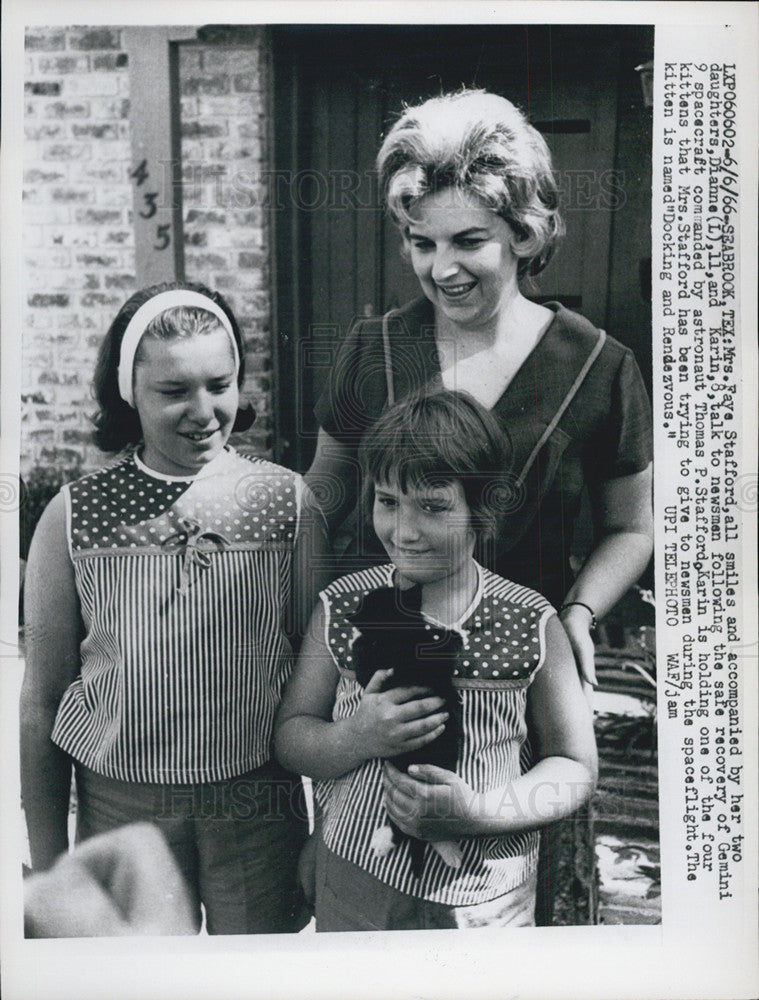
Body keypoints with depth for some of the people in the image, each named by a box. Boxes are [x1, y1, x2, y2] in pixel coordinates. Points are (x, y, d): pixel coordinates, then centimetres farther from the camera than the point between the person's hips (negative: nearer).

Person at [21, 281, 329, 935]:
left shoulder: (287, 501, -5)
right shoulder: (74, 518, -4)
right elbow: (42, 702, 2)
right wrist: (47, 864, 5)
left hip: (259, 806, 0)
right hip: (118, 805, 1)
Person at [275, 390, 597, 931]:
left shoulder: (532, 624, -11)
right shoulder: (342, 608, -7)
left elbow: (575, 766, -5)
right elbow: (290, 736, -1)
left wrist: (476, 812, -20)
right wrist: (358, 735, -22)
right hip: (355, 887, 2)